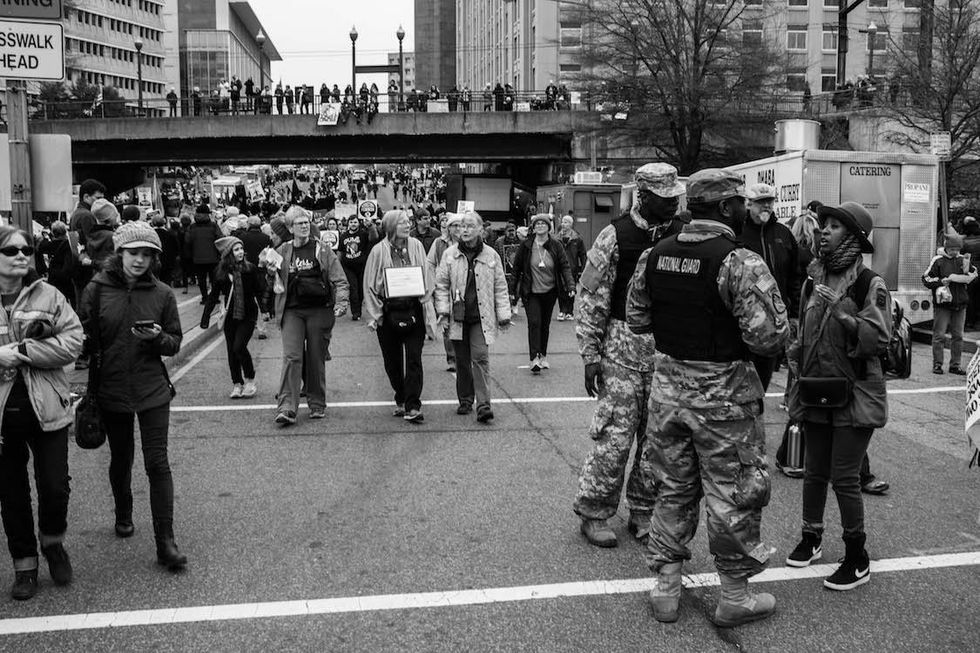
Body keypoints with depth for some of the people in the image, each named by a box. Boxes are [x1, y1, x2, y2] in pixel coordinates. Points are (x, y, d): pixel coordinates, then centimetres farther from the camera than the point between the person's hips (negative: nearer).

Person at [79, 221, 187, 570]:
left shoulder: (162, 294, -2)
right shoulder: (97, 289, -3)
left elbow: (176, 343, 3)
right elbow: (85, 339, 3)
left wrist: (158, 338, -19)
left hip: (152, 390, -1)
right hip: (112, 390, 1)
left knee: (158, 463, -5)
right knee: (120, 459, 17)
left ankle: (165, 541, -1)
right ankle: (123, 515, 43)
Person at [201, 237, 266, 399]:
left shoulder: (250, 268, -6)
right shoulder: (221, 272, 0)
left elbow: (260, 291, 0)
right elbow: (213, 296, 7)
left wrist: (265, 309, -8)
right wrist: (205, 317, 5)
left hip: (248, 315, -3)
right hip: (230, 317, 3)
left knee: (239, 347, -13)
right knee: (232, 351, 7)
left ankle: (250, 382, 5)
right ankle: (237, 385, 19)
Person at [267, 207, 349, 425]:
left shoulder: (322, 250, 3)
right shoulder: (282, 251, 10)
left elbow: (340, 280, 0)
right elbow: (275, 284, 18)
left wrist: (341, 302, -16)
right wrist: (271, 272, -4)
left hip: (319, 309, -1)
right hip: (292, 311, 1)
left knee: (316, 358, 4)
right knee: (291, 356, -10)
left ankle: (317, 405, 17)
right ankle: (287, 408, -12)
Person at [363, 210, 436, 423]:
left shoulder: (416, 246, 3)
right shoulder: (379, 251, -1)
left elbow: (427, 278, 6)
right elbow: (370, 286, 1)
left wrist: (425, 300, -4)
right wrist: (374, 315, -4)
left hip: (413, 311, 0)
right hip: (388, 312, 0)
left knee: (414, 360, -4)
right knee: (392, 361, 9)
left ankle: (413, 406, -3)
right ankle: (401, 401, 26)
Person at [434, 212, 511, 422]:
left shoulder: (491, 255, 2)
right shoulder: (450, 254, 3)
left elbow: (500, 287, 6)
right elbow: (441, 284, 5)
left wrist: (503, 315, 3)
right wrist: (443, 310, -4)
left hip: (482, 318, -2)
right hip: (458, 317, 2)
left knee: (480, 358, -10)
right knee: (462, 361, 9)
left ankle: (483, 405, -10)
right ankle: (465, 401, 22)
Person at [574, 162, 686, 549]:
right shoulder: (616, 236, -6)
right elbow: (591, 298, -4)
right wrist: (591, 355, -7)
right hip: (624, 348, -4)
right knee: (616, 436, -3)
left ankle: (643, 512, 24)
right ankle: (593, 513, 12)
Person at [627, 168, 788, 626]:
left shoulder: (655, 255, 1)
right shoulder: (740, 262, -19)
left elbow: (636, 320, 10)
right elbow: (769, 337, -23)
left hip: (667, 389, 6)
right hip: (723, 397, -5)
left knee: (673, 488, 18)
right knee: (732, 495, 10)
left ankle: (666, 587, 27)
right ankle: (734, 596, 24)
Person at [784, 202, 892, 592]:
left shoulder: (870, 285, -10)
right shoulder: (814, 280, 8)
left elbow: (878, 340, -18)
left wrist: (840, 310, -27)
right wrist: (797, 362, 10)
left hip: (854, 396, -5)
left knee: (844, 478, -3)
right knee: (814, 472, 15)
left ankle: (857, 561, 12)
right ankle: (811, 539, 33)